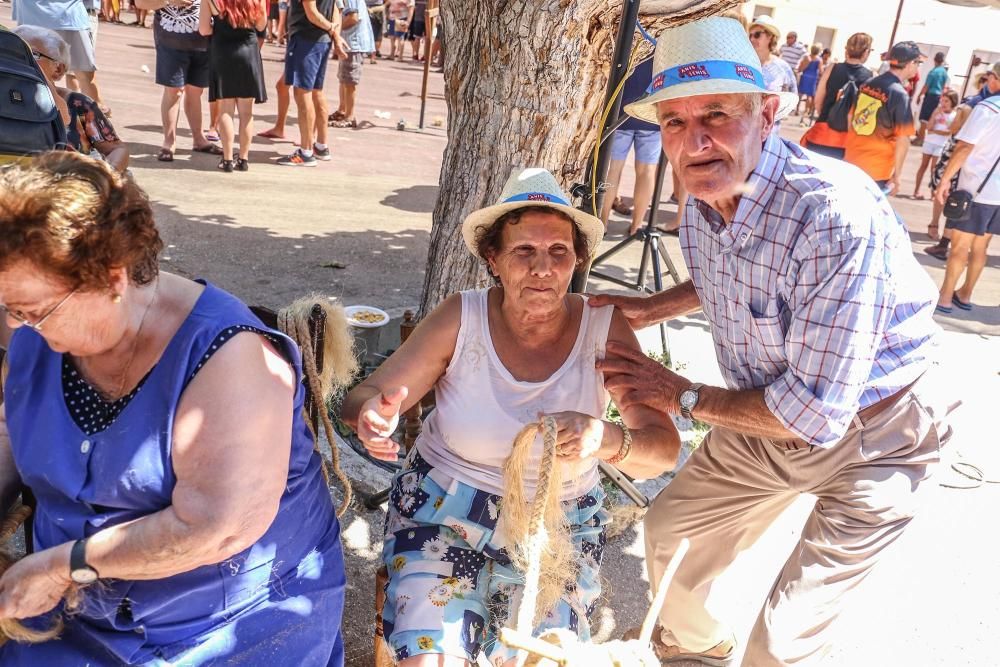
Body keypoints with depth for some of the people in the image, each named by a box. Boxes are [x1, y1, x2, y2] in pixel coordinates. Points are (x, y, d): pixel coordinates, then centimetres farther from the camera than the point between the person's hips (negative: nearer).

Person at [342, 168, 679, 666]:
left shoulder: (605, 330, -12)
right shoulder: (461, 317, -12)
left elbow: (665, 449, -17)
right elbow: (365, 397, -10)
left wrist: (603, 437, -38)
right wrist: (374, 414, -35)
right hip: (443, 513, 0)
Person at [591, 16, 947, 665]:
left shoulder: (837, 216, -34)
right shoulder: (702, 203, -8)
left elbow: (816, 412, -32)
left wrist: (684, 395, -20)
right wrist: (651, 308, 4)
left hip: (869, 437, -7)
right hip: (769, 415, 7)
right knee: (669, 535, 19)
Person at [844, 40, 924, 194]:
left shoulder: (867, 83, 6)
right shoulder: (900, 94, -14)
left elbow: (850, 118, 15)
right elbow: (902, 139, -14)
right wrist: (897, 174, -7)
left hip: (851, 161, 6)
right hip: (876, 170, -6)